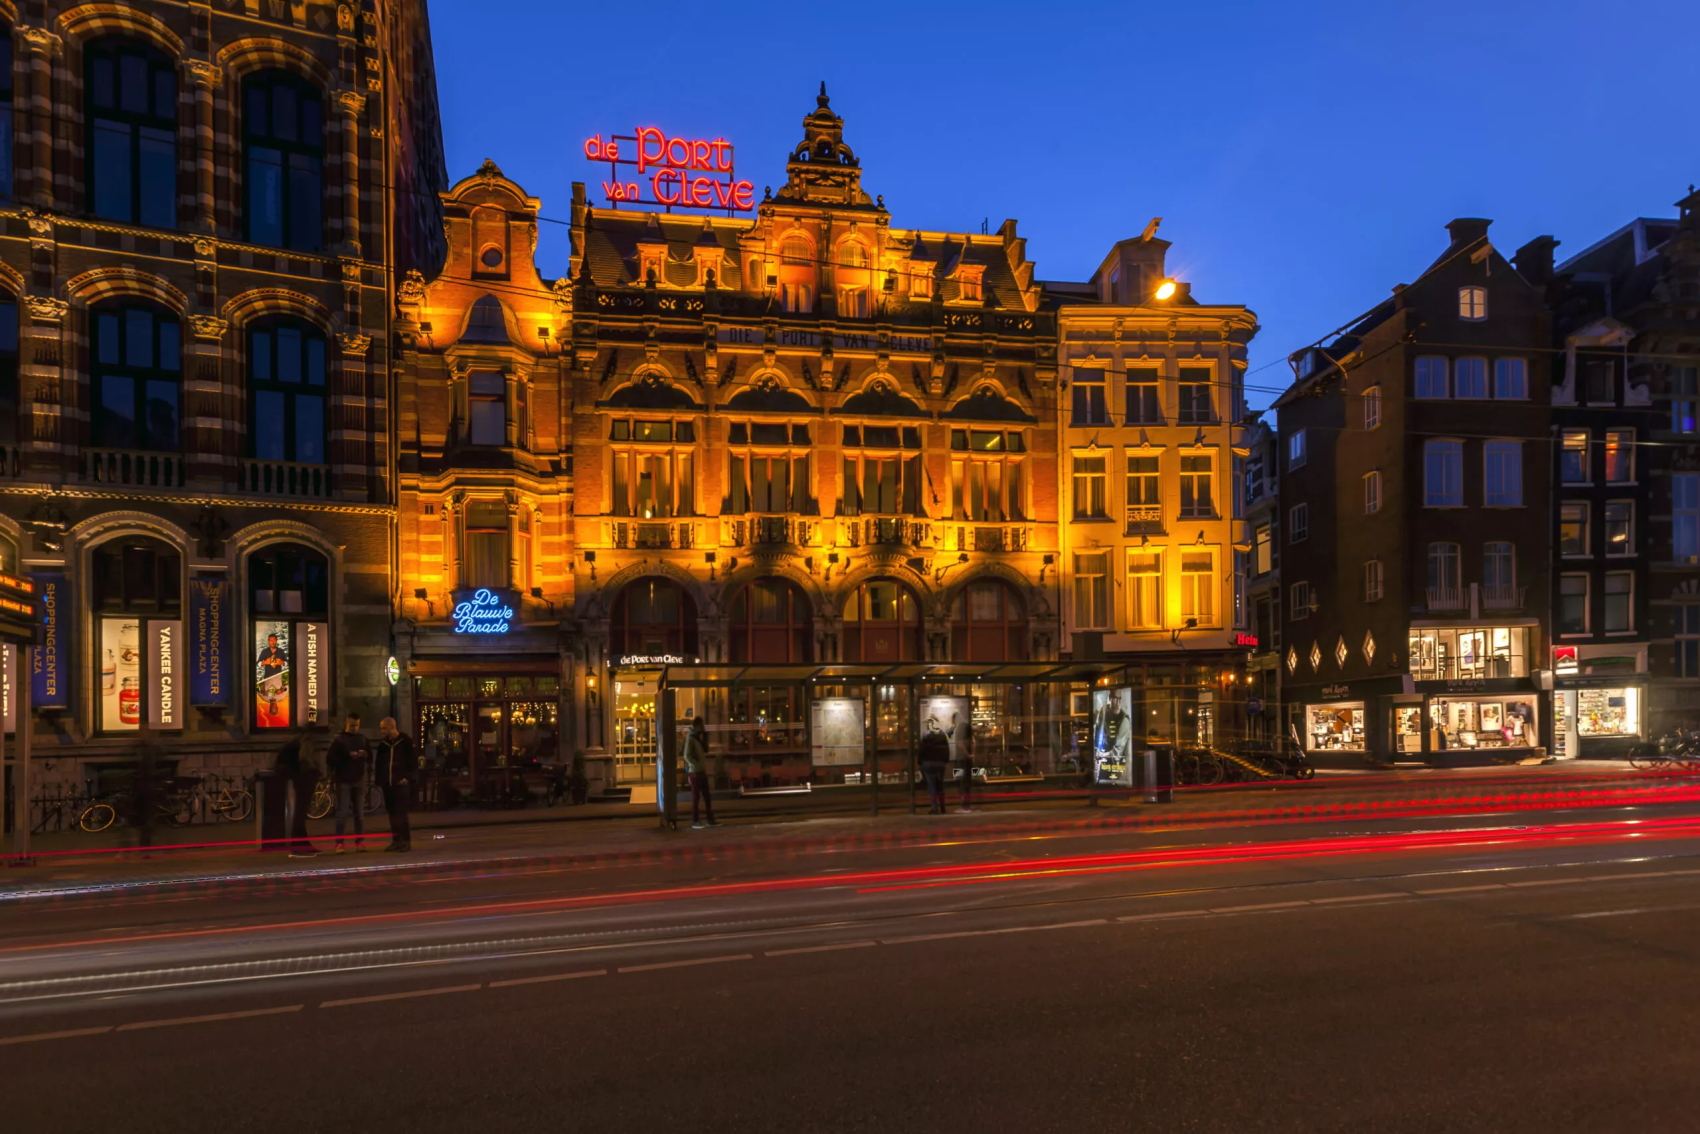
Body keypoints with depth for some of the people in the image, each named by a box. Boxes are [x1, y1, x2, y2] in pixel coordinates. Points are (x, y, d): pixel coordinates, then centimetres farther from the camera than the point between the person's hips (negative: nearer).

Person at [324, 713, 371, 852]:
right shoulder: (339, 739, -1)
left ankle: (359, 841, 12)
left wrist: (364, 754, -7)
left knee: (360, 813, 6)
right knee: (342, 813, -5)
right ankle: (339, 843, -1)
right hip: (343, 780, -4)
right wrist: (348, 756, -20)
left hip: (359, 779, 4)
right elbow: (329, 758, -9)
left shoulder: (362, 738, 11)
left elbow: (370, 756, 15)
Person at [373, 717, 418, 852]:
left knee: (401, 813, -7)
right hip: (387, 784, 5)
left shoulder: (406, 742, -4)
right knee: (392, 813, 7)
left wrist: (408, 777, -11)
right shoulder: (383, 744, 10)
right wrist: (378, 780, 9)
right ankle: (396, 840, 13)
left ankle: (406, 840, -4)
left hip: (401, 783, -5)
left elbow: (413, 762, -4)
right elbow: (378, 763, 17)